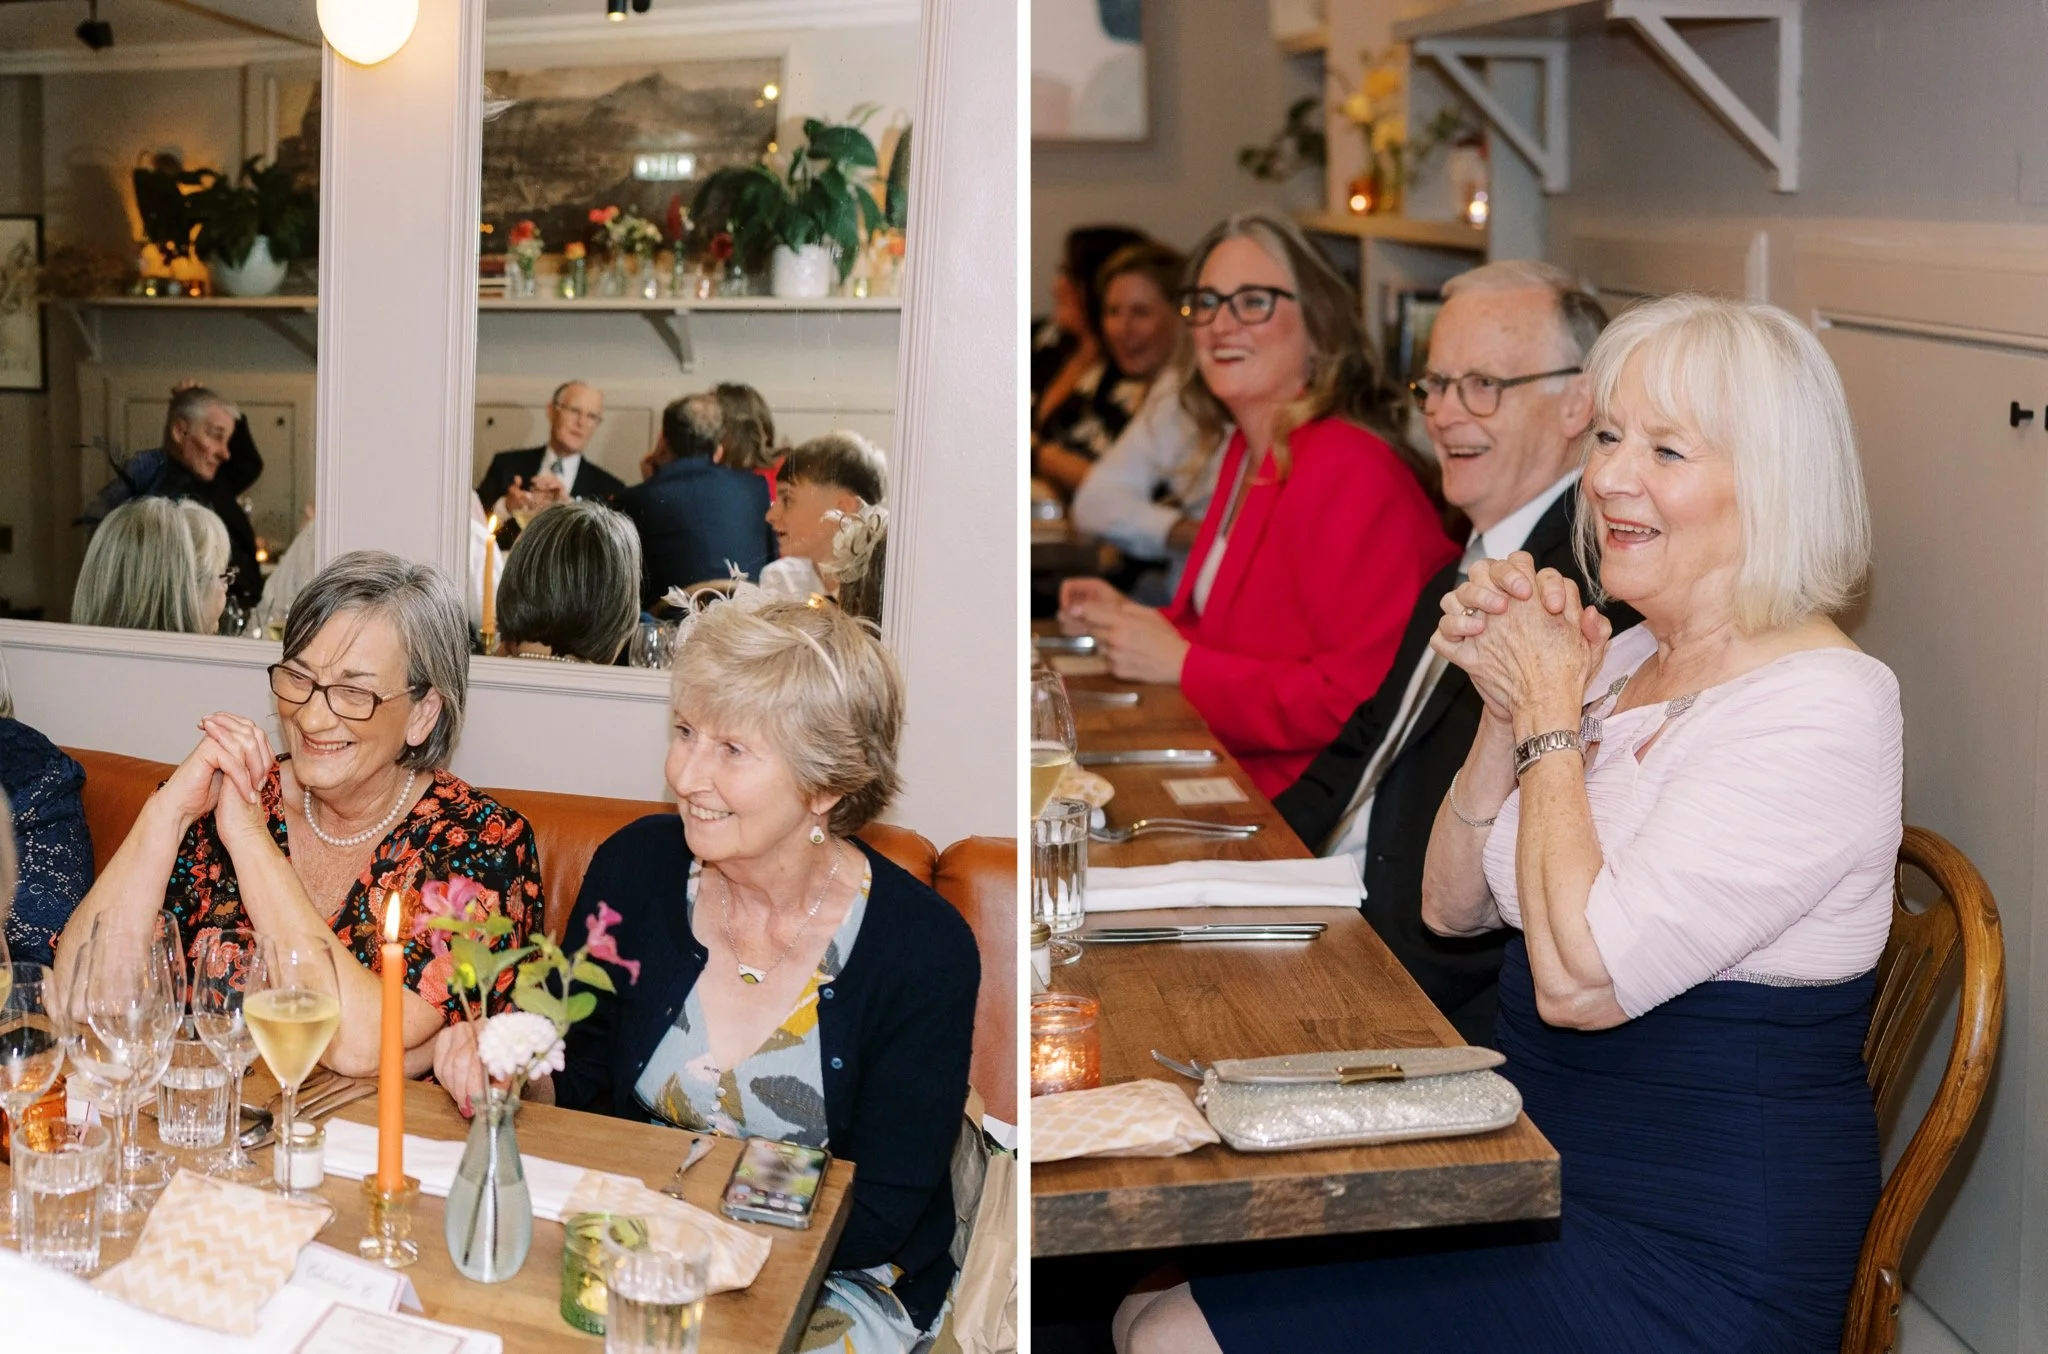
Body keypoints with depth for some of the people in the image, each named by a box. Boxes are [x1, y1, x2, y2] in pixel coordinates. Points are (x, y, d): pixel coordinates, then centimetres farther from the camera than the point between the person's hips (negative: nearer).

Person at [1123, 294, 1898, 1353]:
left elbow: (1580, 976, -25)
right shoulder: (1624, 660, 8)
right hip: (1542, 1176, 8)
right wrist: (1508, 706, -7)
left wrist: (1551, 714, -14)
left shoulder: (1825, 707, -19)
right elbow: (1453, 906, 8)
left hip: (1678, 1267, -8)